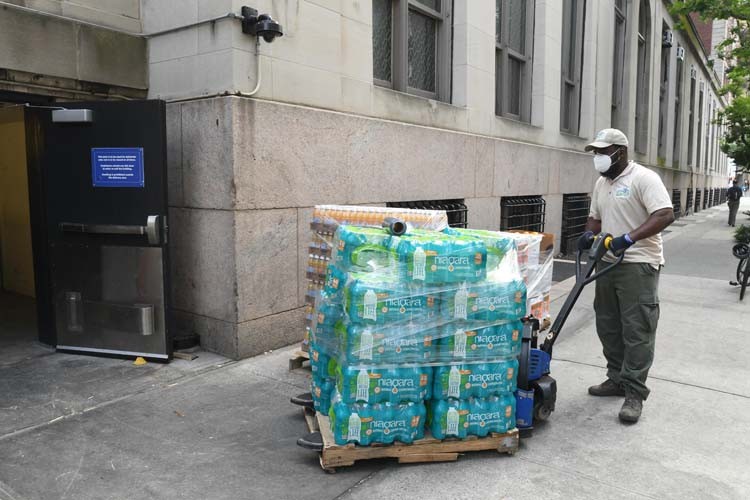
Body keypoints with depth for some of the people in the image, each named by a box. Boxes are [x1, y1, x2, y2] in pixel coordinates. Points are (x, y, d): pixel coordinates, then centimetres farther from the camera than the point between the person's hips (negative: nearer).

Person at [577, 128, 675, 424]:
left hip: (638, 265, -8)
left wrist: (630, 238, -30)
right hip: (608, 263, 8)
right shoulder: (601, 183, 14)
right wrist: (589, 234, 0)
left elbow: (665, 215, -21)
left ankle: (634, 393, 2)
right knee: (608, 327, 14)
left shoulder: (643, 178, -12)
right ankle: (617, 380, 27)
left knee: (637, 330, -5)